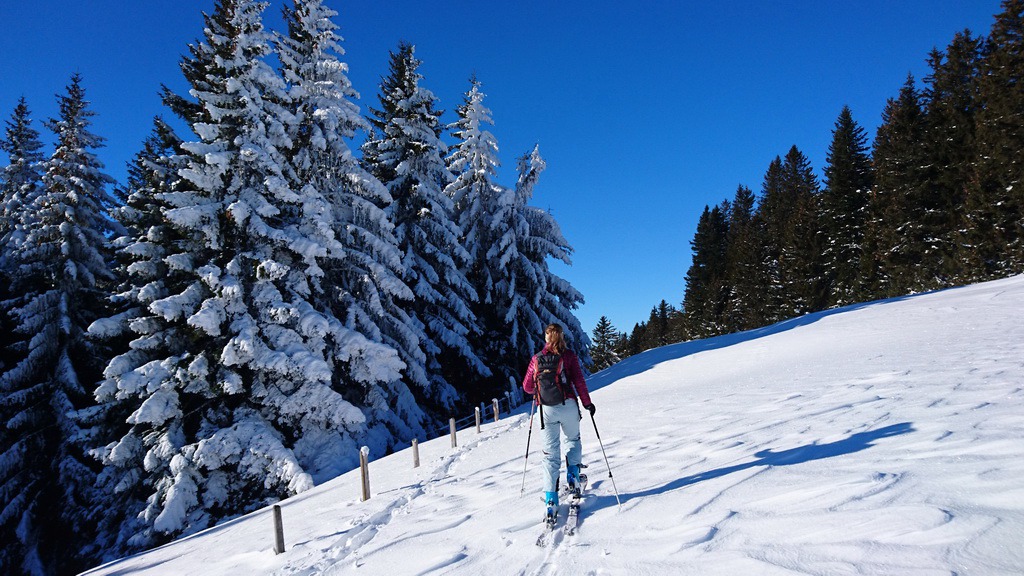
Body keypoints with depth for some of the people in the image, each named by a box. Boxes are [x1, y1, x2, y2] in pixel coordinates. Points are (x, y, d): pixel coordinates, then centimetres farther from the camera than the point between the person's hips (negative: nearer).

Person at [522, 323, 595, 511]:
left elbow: (527, 386, 7)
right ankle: (572, 475, 12)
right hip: (568, 406, -1)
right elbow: (579, 381, -6)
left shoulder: (536, 359, 4)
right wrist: (587, 403, 4)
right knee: (573, 439, 26)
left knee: (550, 452, 7)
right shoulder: (568, 355, -1)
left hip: (546, 410, 1)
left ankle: (551, 497, 2)